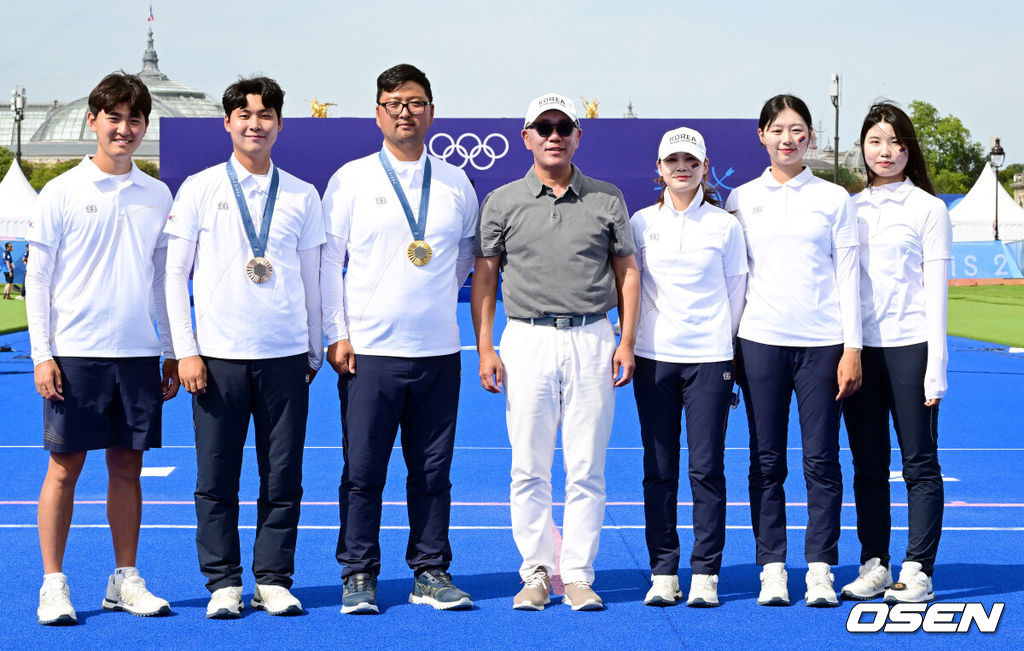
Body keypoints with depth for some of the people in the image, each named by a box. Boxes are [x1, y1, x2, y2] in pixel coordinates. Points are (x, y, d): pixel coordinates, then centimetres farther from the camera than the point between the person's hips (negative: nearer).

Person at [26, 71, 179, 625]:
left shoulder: (157, 196, 10)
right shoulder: (62, 192, 0)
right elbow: (38, 278, 0)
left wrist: (172, 350, 11)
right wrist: (41, 354, -6)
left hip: (139, 352, 3)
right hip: (75, 351, -3)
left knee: (128, 465, 7)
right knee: (65, 466, 0)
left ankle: (125, 580, 16)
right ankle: (53, 585, 8)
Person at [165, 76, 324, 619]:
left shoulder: (303, 196, 9)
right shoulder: (199, 189, 4)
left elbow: (312, 279, 13)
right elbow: (174, 274, 3)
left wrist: (315, 350, 11)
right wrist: (185, 350, -3)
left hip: (285, 357, 1)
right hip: (218, 355, -1)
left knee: (283, 477, 3)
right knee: (216, 478, 1)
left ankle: (273, 581, 14)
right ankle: (223, 583, 13)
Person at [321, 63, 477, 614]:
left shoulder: (456, 184, 9)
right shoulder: (350, 180, 2)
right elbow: (327, 259, 3)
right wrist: (336, 334, -3)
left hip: (438, 351, 2)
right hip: (368, 351, -2)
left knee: (432, 470, 6)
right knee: (363, 470, -1)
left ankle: (430, 573, 15)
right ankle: (359, 575, 9)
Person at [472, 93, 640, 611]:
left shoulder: (607, 199, 8)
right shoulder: (502, 203, 6)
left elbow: (627, 272, 11)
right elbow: (484, 277, 7)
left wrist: (627, 342, 3)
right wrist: (485, 350, 0)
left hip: (592, 340, 0)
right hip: (527, 340, 0)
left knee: (587, 467, 0)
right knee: (529, 467, 1)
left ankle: (578, 574, 9)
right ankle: (537, 571, 12)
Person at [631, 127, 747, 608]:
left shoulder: (724, 225, 4)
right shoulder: (642, 222, 7)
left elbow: (736, 290, 9)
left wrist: (725, 342, 9)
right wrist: (628, 337, 10)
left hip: (709, 358, -1)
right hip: (654, 357, 1)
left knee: (707, 468, -2)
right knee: (659, 470, 3)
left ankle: (706, 574, 6)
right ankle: (663, 573, 10)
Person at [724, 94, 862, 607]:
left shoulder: (834, 199, 7)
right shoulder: (741, 199, 10)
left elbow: (847, 275, 5)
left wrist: (852, 348, -2)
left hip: (822, 342, -1)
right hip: (761, 339, 1)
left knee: (821, 459, -1)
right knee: (766, 462, 2)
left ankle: (820, 569, 7)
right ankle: (772, 568, 9)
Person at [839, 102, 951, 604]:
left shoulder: (927, 208, 1)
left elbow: (936, 290, -2)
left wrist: (936, 365, -8)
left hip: (909, 347, -4)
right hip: (859, 349, 4)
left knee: (919, 463, -1)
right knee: (868, 465, 7)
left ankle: (918, 572, 4)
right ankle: (874, 566, 15)